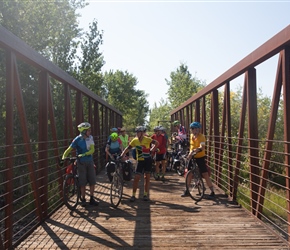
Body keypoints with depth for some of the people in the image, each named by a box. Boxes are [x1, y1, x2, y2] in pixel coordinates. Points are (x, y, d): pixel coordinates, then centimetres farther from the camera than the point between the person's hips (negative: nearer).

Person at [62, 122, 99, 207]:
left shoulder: (90, 138, -4)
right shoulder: (77, 139, -13)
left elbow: (92, 150, -10)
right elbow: (69, 149, -12)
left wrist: (84, 154, -26)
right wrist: (63, 157, -26)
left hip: (90, 162, 3)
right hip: (81, 162, -3)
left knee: (92, 181, 4)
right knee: (83, 182, 0)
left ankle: (92, 199, 16)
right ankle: (83, 199, 15)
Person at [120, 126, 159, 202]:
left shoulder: (147, 139, -10)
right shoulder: (134, 140, -4)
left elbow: (156, 143, -2)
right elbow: (127, 149, 0)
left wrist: (152, 150, -10)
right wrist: (121, 156, -9)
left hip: (148, 160, -1)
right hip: (140, 161, 1)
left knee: (147, 177, 6)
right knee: (136, 178, -4)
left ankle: (146, 194, 18)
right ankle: (133, 195, 5)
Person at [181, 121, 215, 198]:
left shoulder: (201, 137, -17)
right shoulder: (191, 135, 5)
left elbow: (202, 147, -34)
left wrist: (194, 151, -48)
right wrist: (190, 153, 13)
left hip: (200, 157, -6)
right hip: (192, 157, 6)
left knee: (205, 175, -4)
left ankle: (212, 192, 9)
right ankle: (187, 191, 18)